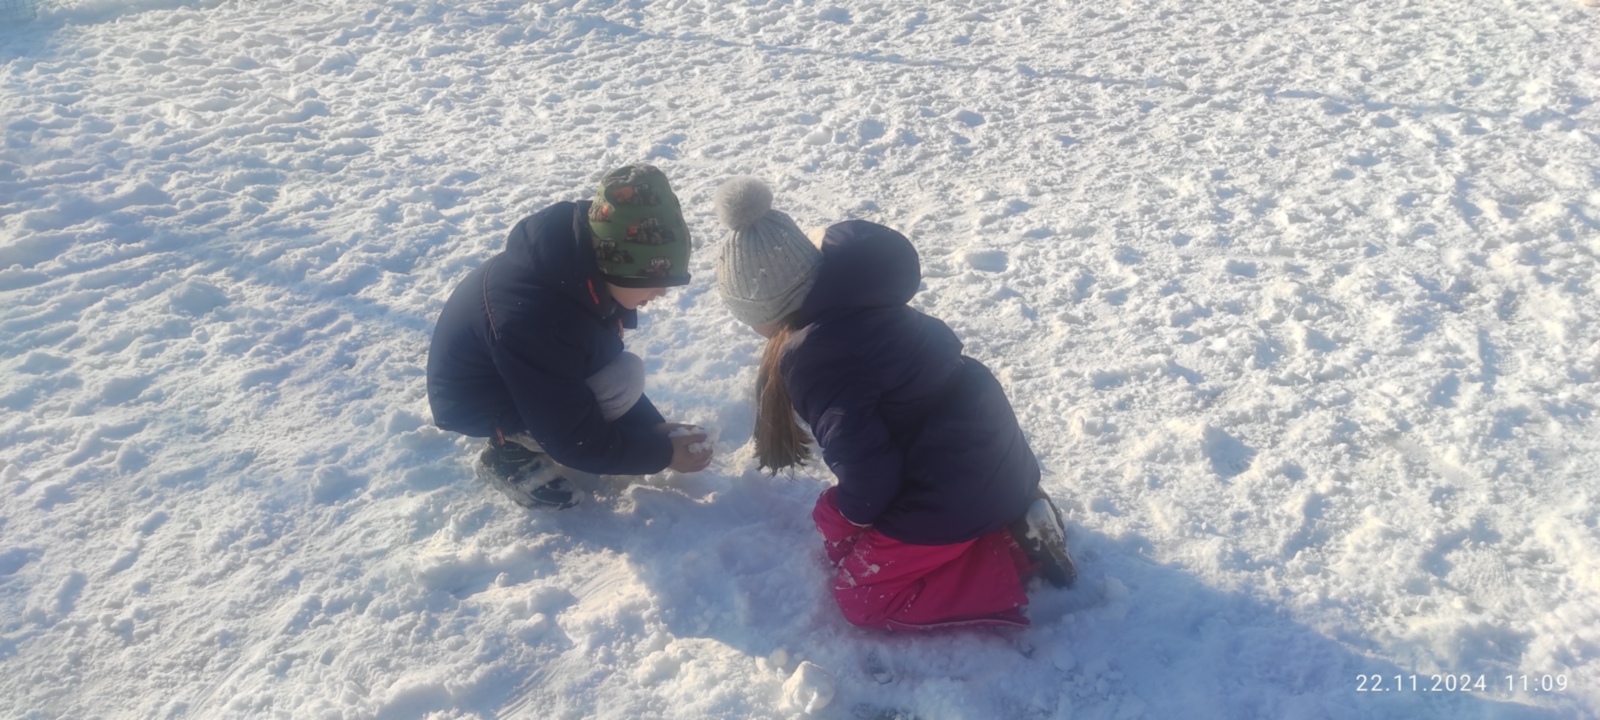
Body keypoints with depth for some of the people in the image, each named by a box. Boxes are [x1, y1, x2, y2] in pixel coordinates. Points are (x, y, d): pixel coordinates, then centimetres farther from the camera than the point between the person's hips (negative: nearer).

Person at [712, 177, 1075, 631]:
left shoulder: (810, 360, -25)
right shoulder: (849, 298, 1)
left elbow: (865, 467, -23)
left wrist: (853, 511, -2)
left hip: (956, 488, -8)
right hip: (982, 446, 8)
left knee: (860, 597, 7)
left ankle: (1013, 553, 1)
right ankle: (1013, 518, 14)